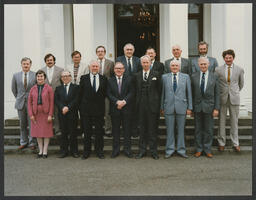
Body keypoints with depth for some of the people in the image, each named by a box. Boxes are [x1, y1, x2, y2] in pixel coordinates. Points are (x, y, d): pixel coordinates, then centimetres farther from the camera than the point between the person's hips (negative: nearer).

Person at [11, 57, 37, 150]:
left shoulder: (35, 75, -3)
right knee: (22, 124, 10)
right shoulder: (16, 75, 6)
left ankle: (32, 143, 10)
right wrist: (18, 98, 14)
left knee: (32, 123, 0)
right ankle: (23, 142, 21)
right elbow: (13, 89, 16)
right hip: (20, 103, 3)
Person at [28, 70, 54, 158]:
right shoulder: (33, 89, 6)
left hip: (46, 113, -3)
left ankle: (45, 151, 13)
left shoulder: (49, 88, -2)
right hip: (36, 114, 3)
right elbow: (29, 102, 5)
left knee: (46, 132, 3)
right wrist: (31, 114, -3)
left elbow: (51, 102, -5)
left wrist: (50, 115, -10)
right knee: (38, 132, 7)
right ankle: (40, 151, 18)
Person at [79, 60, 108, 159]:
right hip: (86, 109, 0)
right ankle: (86, 151, 17)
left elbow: (105, 93, 7)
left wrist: (100, 102, -1)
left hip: (99, 109, 1)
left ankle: (99, 151, 18)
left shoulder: (103, 79, 6)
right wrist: (81, 106, 2)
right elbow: (80, 93, 4)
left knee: (99, 131, 6)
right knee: (87, 131, 7)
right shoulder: (84, 78, 4)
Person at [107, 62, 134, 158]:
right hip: (114, 109, 1)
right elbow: (109, 94, -1)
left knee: (127, 129, 3)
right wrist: (117, 102, -15)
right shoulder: (110, 80, 8)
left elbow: (131, 93, -2)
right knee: (115, 130, 6)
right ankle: (116, 149, 16)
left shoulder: (129, 79, 5)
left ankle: (127, 149, 13)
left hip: (126, 108, -1)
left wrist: (124, 101, -16)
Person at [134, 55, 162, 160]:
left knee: (153, 129, 3)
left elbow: (159, 90, 2)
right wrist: (137, 103, 4)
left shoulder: (156, 74, 3)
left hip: (153, 106, -2)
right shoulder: (137, 76, 11)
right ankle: (142, 150, 18)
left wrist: (158, 104, -3)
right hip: (141, 106, 3)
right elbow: (136, 91, 11)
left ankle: (153, 151, 12)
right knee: (142, 129, 9)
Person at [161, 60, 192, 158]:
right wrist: (162, 107, 4)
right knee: (170, 130, 6)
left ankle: (181, 150, 19)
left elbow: (189, 93, 6)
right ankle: (169, 150, 17)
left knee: (181, 130, 7)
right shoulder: (164, 77, 7)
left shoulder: (185, 77, 6)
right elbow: (162, 93, 7)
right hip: (168, 107, 0)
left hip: (181, 107, 0)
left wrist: (189, 107, 2)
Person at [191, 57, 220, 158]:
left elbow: (217, 94, 1)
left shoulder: (214, 76, 2)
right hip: (197, 107, 1)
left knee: (209, 129, 6)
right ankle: (199, 149, 21)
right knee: (198, 129, 8)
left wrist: (216, 108, -4)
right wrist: (191, 107, -1)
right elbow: (191, 93, 4)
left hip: (209, 106, -1)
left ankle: (207, 149, 20)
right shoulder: (194, 76, 3)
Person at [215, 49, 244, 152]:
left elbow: (241, 84, 15)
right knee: (221, 121, 5)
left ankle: (235, 143, 18)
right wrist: (219, 94, 9)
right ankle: (221, 143, 16)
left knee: (234, 121, 7)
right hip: (222, 98, 0)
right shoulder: (218, 69, 0)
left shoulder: (240, 69, 3)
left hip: (234, 98, 1)